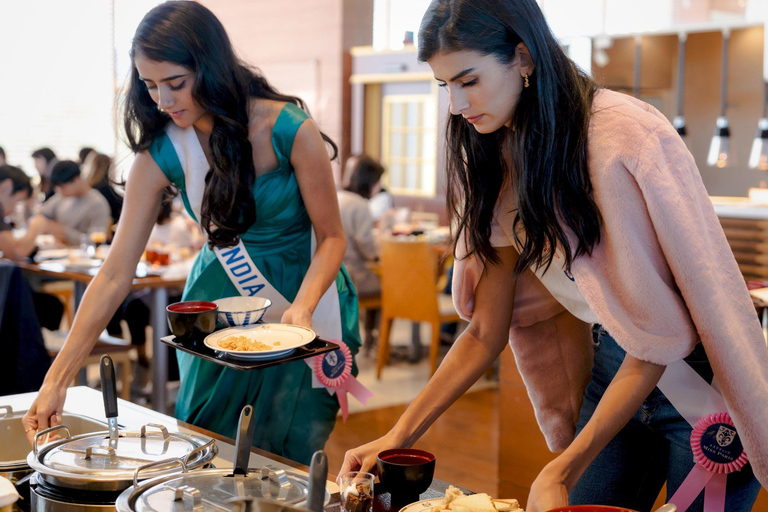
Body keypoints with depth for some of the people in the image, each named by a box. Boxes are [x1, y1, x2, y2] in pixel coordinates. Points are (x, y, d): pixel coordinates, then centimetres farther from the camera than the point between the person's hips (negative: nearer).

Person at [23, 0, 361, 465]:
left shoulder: (291, 131, -19)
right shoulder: (160, 154, -10)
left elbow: (331, 237, -10)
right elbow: (115, 275, -10)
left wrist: (301, 308, -29)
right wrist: (57, 379, -13)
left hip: (303, 292, -3)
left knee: (285, 464, -2)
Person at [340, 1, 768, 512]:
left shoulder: (625, 137, -26)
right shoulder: (497, 157, -4)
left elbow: (657, 341, -23)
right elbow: (487, 330, -1)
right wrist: (398, 436, -8)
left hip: (701, 380, -5)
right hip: (611, 367, 6)